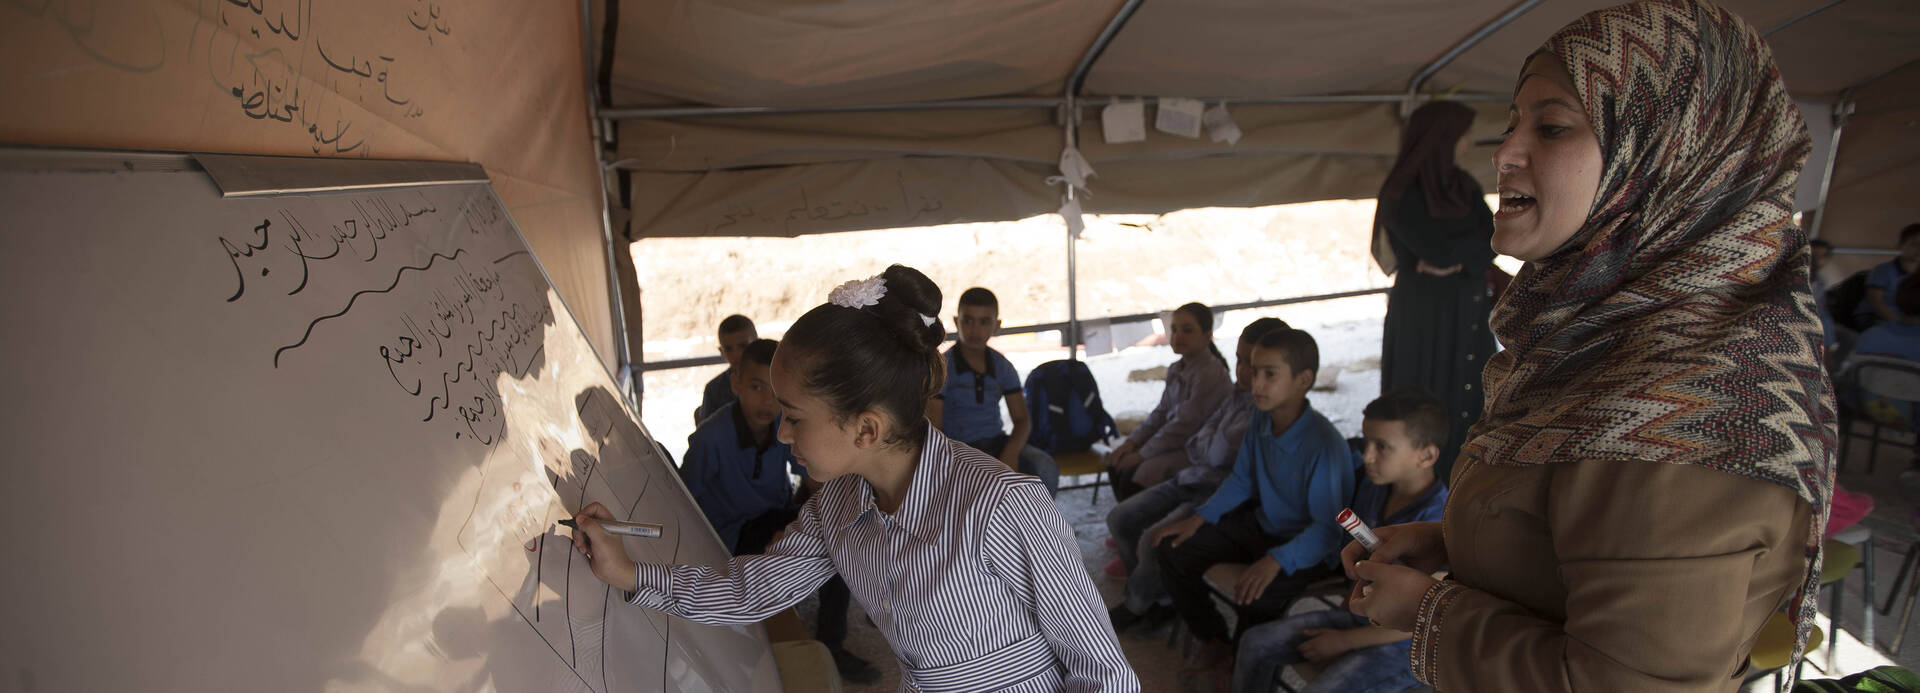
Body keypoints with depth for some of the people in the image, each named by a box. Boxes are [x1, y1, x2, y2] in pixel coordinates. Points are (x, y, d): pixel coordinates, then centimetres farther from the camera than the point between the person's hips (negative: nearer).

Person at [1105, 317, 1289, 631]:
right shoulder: (1240, 392, 8)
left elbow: (1218, 454, -21)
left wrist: (1204, 443, -3)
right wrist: (1209, 445, -7)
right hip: (1196, 478, 9)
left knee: (1154, 541, -26)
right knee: (1119, 519, 2)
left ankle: (1134, 604, 7)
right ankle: (1160, 598, 17)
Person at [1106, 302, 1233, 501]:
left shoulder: (1211, 373, -20)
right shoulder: (1176, 369, 9)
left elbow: (1185, 424, -22)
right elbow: (1161, 413, 12)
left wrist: (1141, 454, -17)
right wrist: (1132, 442, -2)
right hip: (1175, 444, 9)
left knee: (1133, 476, -23)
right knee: (1115, 466, -4)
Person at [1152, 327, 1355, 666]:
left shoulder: (1325, 444, -28)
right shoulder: (1261, 424, -6)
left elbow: (1329, 528, -26)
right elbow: (1240, 482, 10)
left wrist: (1277, 559, -38)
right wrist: (1200, 518, -1)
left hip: (1306, 547, -7)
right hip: (1259, 525, 7)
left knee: (1256, 597, -33)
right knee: (1174, 551, -1)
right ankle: (1213, 639, 19)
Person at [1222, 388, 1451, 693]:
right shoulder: (1372, 487, -3)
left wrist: (1343, 640, -18)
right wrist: (1345, 611, 8)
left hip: (1405, 645, -8)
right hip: (1361, 616, 8)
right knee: (1255, 643, 3)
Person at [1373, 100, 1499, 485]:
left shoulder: (1463, 185, 10)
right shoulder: (1401, 196, -12)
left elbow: (1493, 243, -1)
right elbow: (1439, 248, -22)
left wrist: (1456, 259, -15)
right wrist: (1473, 242, -5)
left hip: (1469, 316, 7)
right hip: (1425, 318, -7)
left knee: (1471, 404, 10)